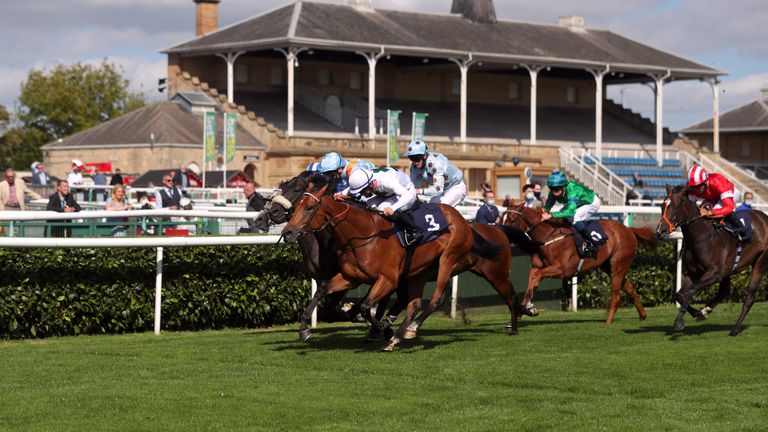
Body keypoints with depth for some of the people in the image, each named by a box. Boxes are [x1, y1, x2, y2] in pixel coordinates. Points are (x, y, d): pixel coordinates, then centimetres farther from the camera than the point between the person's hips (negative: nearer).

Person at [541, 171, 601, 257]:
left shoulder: (572, 191, -43)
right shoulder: (553, 193, -21)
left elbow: (570, 211, -55)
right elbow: (547, 207, -12)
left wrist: (551, 215, -62)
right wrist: (544, 212, -35)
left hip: (592, 203, -8)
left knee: (574, 218, -28)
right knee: (559, 218, -4)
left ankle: (589, 242, -14)